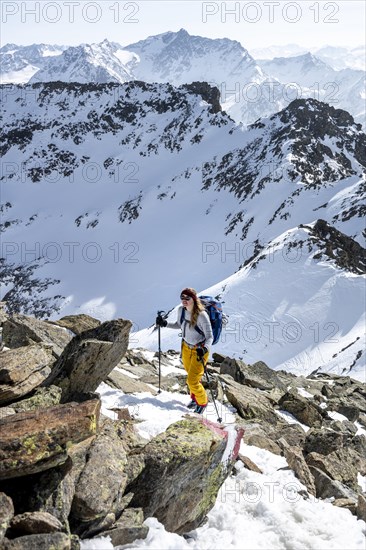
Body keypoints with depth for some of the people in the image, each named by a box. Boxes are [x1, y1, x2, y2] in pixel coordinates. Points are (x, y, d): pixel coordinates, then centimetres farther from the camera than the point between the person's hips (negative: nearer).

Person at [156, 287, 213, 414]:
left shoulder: (201, 315, -28)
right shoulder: (181, 310, -9)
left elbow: (210, 337, -23)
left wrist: (204, 349, -40)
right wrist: (165, 323, 0)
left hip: (199, 350, -6)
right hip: (186, 347, 6)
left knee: (192, 381, -4)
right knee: (191, 376, 24)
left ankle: (202, 401, 24)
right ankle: (195, 398, 49)